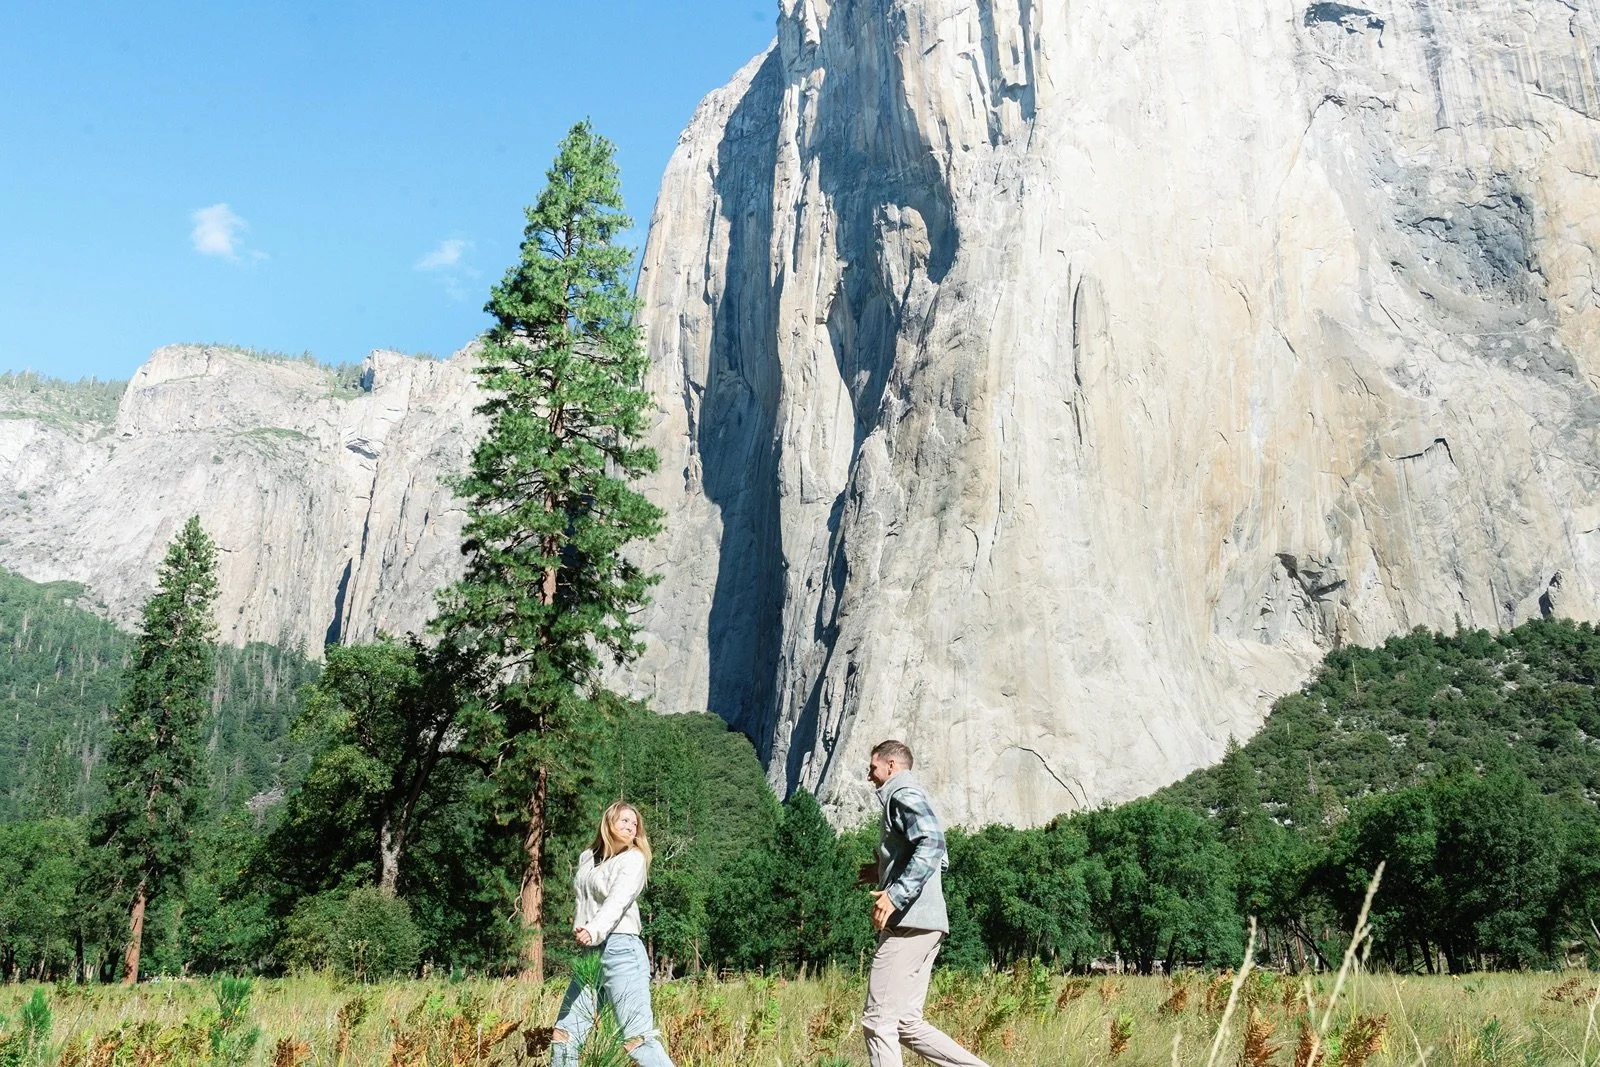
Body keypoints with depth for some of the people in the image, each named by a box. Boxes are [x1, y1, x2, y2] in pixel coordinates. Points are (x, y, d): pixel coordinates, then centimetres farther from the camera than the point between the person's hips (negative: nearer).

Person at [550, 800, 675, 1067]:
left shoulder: (633, 859, -1)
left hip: (620, 950, -7)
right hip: (590, 953, 7)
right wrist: (579, 928, 3)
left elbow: (618, 901, -17)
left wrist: (594, 931, -34)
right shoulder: (587, 857, 18)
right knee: (565, 1033, 9)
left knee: (637, 1037, -14)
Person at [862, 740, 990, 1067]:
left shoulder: (904, 794, -6)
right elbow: (941, 858, 29)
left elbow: (931, 845, -23)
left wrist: (895, 895, -27)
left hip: (909, 922, -10)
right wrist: (884, 871, 27)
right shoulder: (908, 798, 25)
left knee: (878, 1021, -7)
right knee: (906, 1022, 10)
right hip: (920, 923, 10)